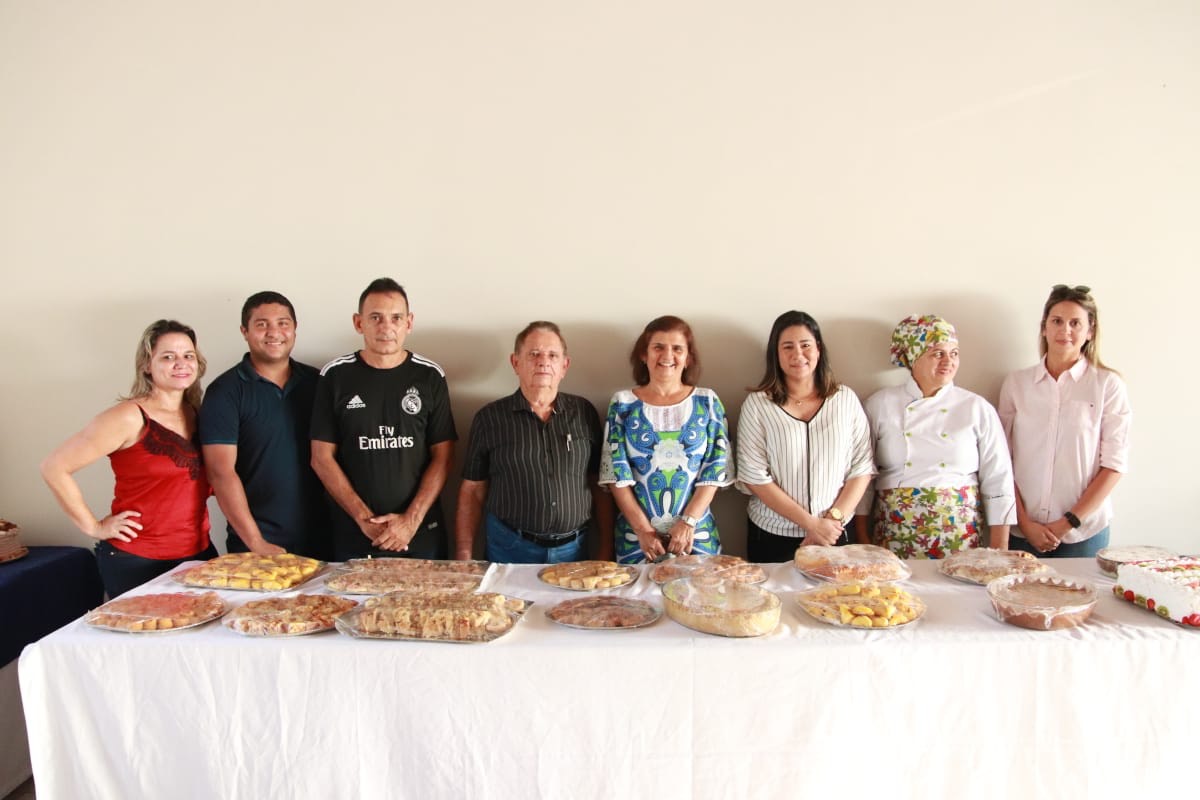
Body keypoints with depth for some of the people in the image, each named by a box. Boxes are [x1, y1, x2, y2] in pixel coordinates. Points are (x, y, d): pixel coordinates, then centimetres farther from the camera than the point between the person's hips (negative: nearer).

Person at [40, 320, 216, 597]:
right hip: (137, 563, -6)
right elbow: (54, 467, -14)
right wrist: (94, 527, -11)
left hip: (199, 553, 6)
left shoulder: (196, 415, 6)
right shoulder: (130, 417, -13)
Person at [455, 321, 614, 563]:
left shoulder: (584, 413, 3)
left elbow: (599, 487, 6)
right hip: (509, 550, -1)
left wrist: (606, 551, 3)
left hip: (574, 549, 2)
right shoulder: (489, 418, -1)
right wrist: (464, 557, -4)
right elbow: (473, 491, 1)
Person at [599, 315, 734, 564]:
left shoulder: (707, 402, 2)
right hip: (636, 534, 0)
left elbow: (717, 467, -1)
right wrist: (643, 529, -10)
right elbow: (616, 472, -3)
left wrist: (688, 522, -10)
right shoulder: (623, 404, 0)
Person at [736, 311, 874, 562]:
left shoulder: (846, 399, 1)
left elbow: (862, 468, 1)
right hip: (771, 538, -1)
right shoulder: (757, 404, -6)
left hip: (833, 535, 2)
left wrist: (833, 518, -11)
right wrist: (811, 523, -13)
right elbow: (754, 477, -10)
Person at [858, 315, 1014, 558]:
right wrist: (862, 541, 0)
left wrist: (1000, 554, -2)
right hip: (896, 536, 0)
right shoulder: (879, 405, 1)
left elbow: (998, 484, 2)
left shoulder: (978, 409, 2)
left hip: (960, 537, 1)